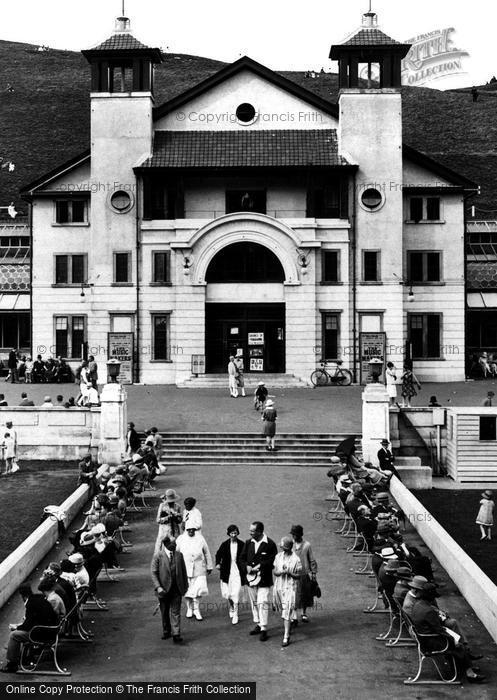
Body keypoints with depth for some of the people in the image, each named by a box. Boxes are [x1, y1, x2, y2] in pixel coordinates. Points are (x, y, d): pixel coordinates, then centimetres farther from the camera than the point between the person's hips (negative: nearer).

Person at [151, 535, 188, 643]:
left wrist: (185, 585, 11)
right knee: (164, 612, 13)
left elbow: (183, 571, 12)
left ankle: (176, 634, -5)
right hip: (164, 589, -1)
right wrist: (158, 587, -17)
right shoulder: (158, 556, -6)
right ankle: (166, 631, 30)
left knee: (176, 612, -3)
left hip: (176, 589, 1)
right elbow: (153, 572, -8)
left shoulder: (179, 555, 5)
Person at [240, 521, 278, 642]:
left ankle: (263, 629, -6)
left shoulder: (270, 544, -9)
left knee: (262, 603, -9)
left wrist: (260, 566, -17)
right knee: (254, 603, 13)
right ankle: (258, 625, 26)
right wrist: (247, 566, -8)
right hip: (250, 578, 6)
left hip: (264, 579, -6)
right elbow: (242, 558, 12)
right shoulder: (248, 543, 7)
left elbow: (273, 561, -9)